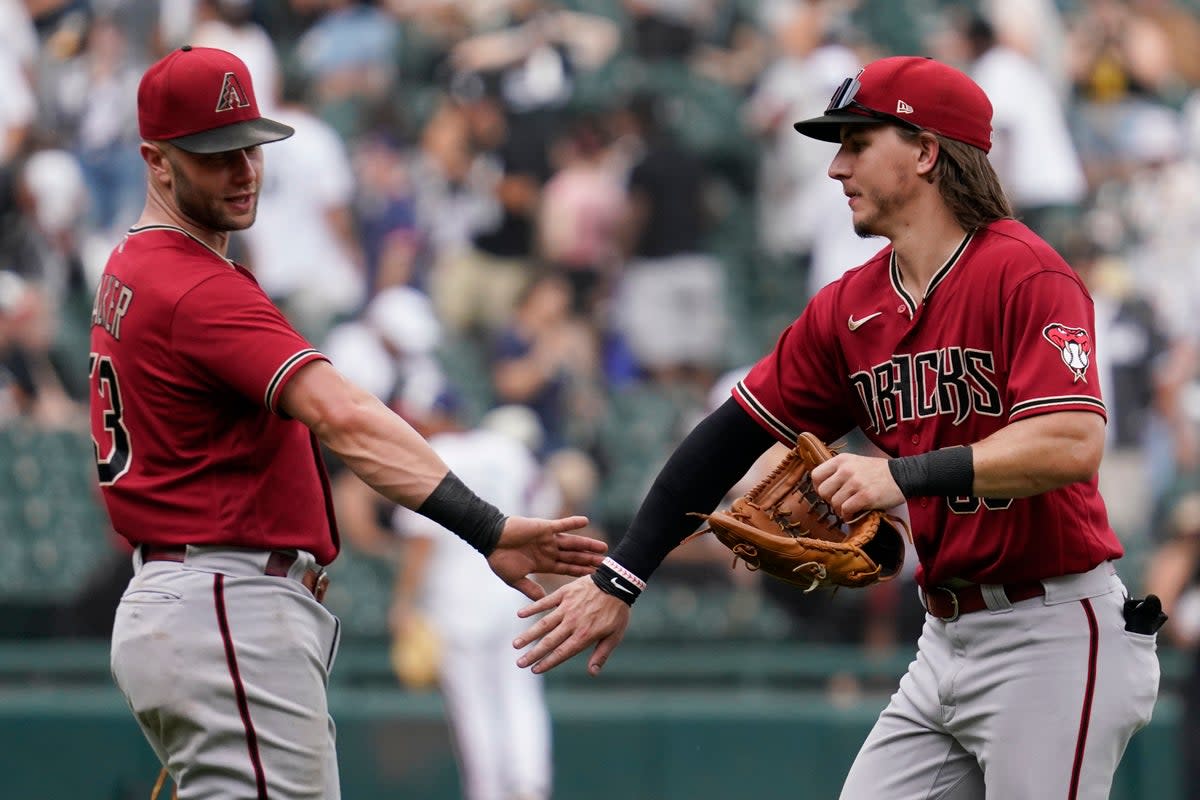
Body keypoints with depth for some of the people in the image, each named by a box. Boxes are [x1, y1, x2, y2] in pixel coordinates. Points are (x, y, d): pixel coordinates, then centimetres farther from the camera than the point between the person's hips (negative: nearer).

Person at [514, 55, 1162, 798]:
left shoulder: (1025, 276, -14)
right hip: (948, 640, 8)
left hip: (1054, 633, -8)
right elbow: (734, 434, 10)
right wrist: (619, 578, 6)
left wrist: (904, 475, -32)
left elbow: (1073, 446, -25)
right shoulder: (851, 306, 10)